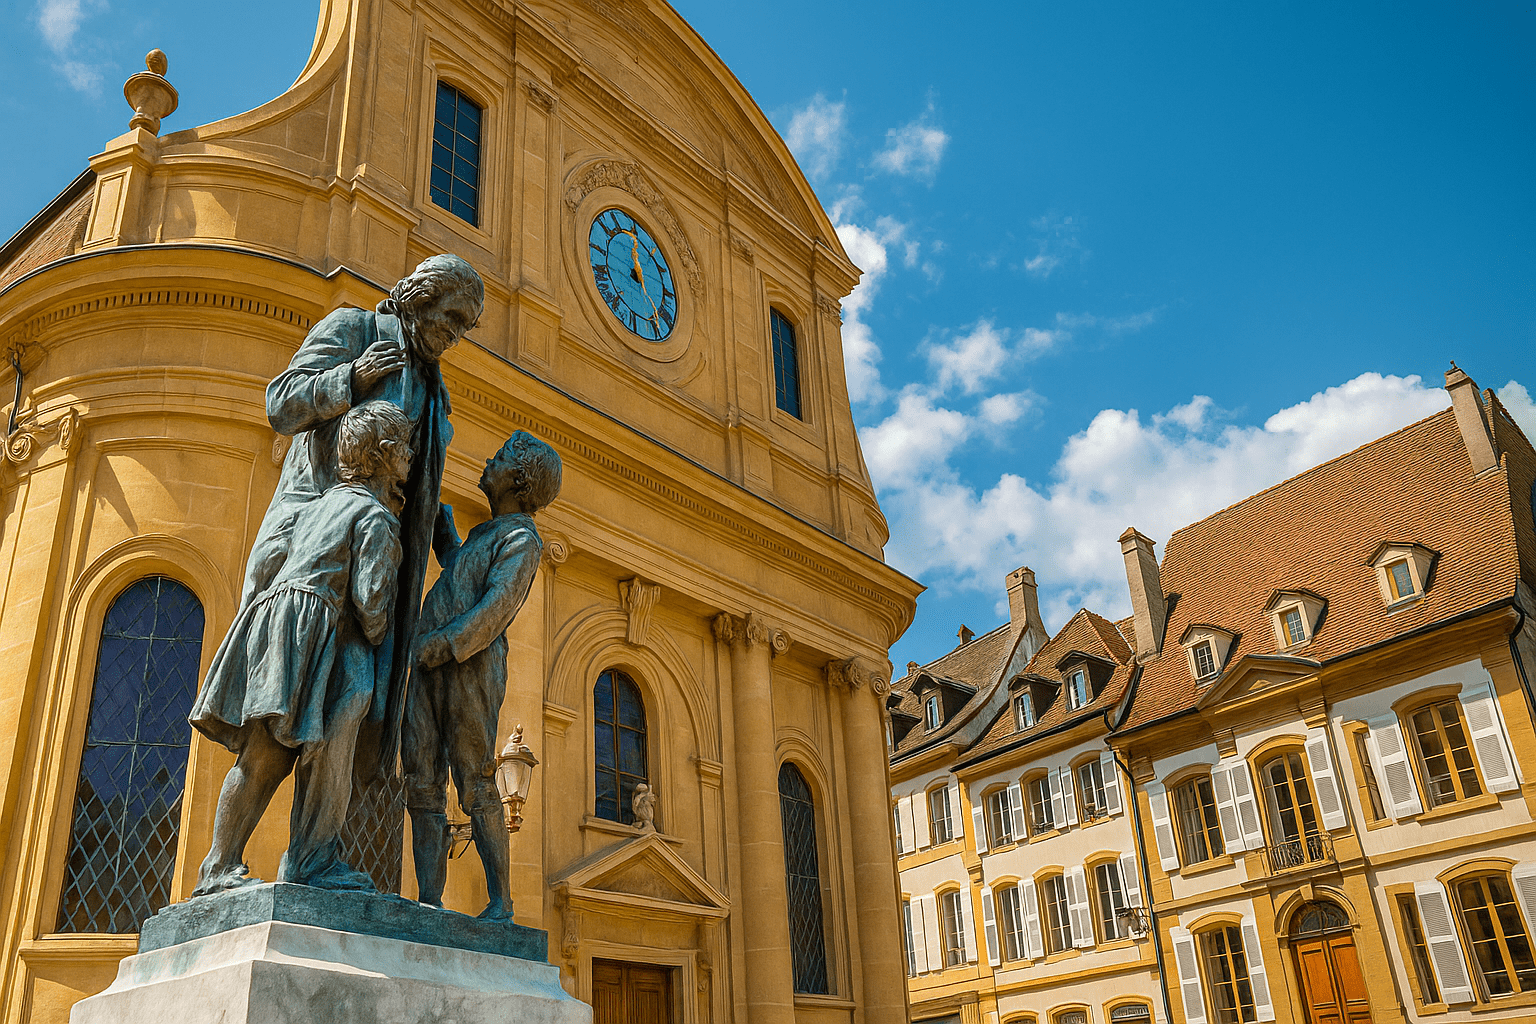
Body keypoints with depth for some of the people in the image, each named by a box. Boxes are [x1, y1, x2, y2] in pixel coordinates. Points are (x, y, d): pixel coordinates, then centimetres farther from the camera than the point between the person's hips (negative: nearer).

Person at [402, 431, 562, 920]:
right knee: (422, 786, -2)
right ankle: (430, 902, -4)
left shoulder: (522, 539, 1)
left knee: (476, 788, -10)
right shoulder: (481, 534, 29)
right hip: (428, 666, 8)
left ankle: (501, 905, -7)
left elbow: (494, 609, -13)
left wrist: (436, 647, -19)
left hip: (470, 665, -8)